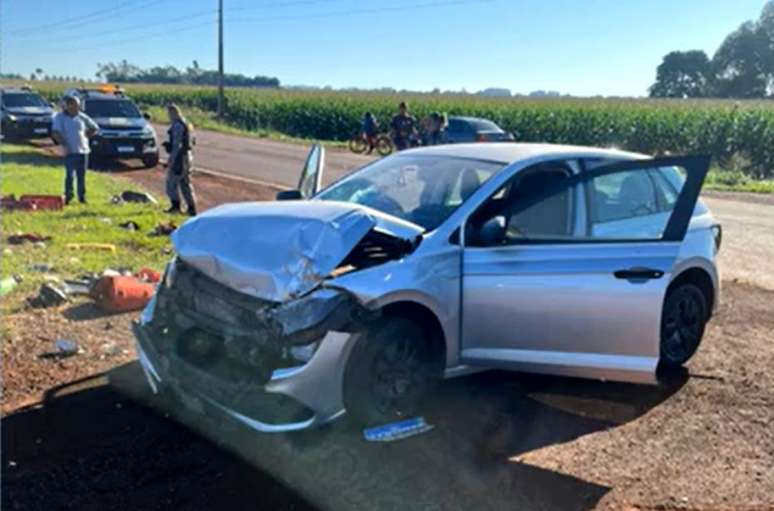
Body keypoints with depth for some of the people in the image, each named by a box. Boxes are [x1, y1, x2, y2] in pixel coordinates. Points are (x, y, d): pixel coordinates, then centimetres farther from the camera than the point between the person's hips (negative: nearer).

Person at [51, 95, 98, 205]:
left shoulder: (82, 117, 9)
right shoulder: (60, 117, -3)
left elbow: (95, 128, 18)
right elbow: (55, 133, -11)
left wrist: (86, 136, 7)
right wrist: (64, 145, -18)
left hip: (83, 150, 4)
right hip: (70, 151, -4)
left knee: (81, 175, 9)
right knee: (70, 175, -8)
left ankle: (82, 197, 16)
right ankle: (68, 197, 0)